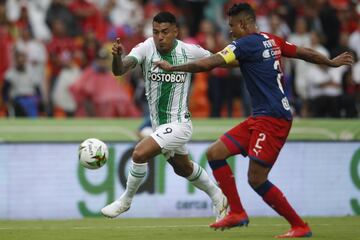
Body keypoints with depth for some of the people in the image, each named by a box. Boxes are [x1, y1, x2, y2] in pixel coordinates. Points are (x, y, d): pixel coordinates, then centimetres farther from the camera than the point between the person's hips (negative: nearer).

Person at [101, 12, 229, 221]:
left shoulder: (189, 51, -15)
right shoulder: (147, 48, -14)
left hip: (179, 123, -5)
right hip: (159, 124, 5)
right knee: (183, 168, 26)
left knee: (140, 154, -22)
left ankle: (125, 201, 1)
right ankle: (218, 198, 50)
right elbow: (119, 70, -31)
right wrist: (117, 57, -50)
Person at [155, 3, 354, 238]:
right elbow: (306, 53, 23)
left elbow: (208, 64, -16)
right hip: (260, 118, 10)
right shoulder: (272, 41, 13)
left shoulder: (246, 44, -12)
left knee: (256, 179, -10)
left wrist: (173, 67, -6)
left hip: (272, 119, -10)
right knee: (215, 153, 4)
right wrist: (332, 62, 40)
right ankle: (238, 213, 6)